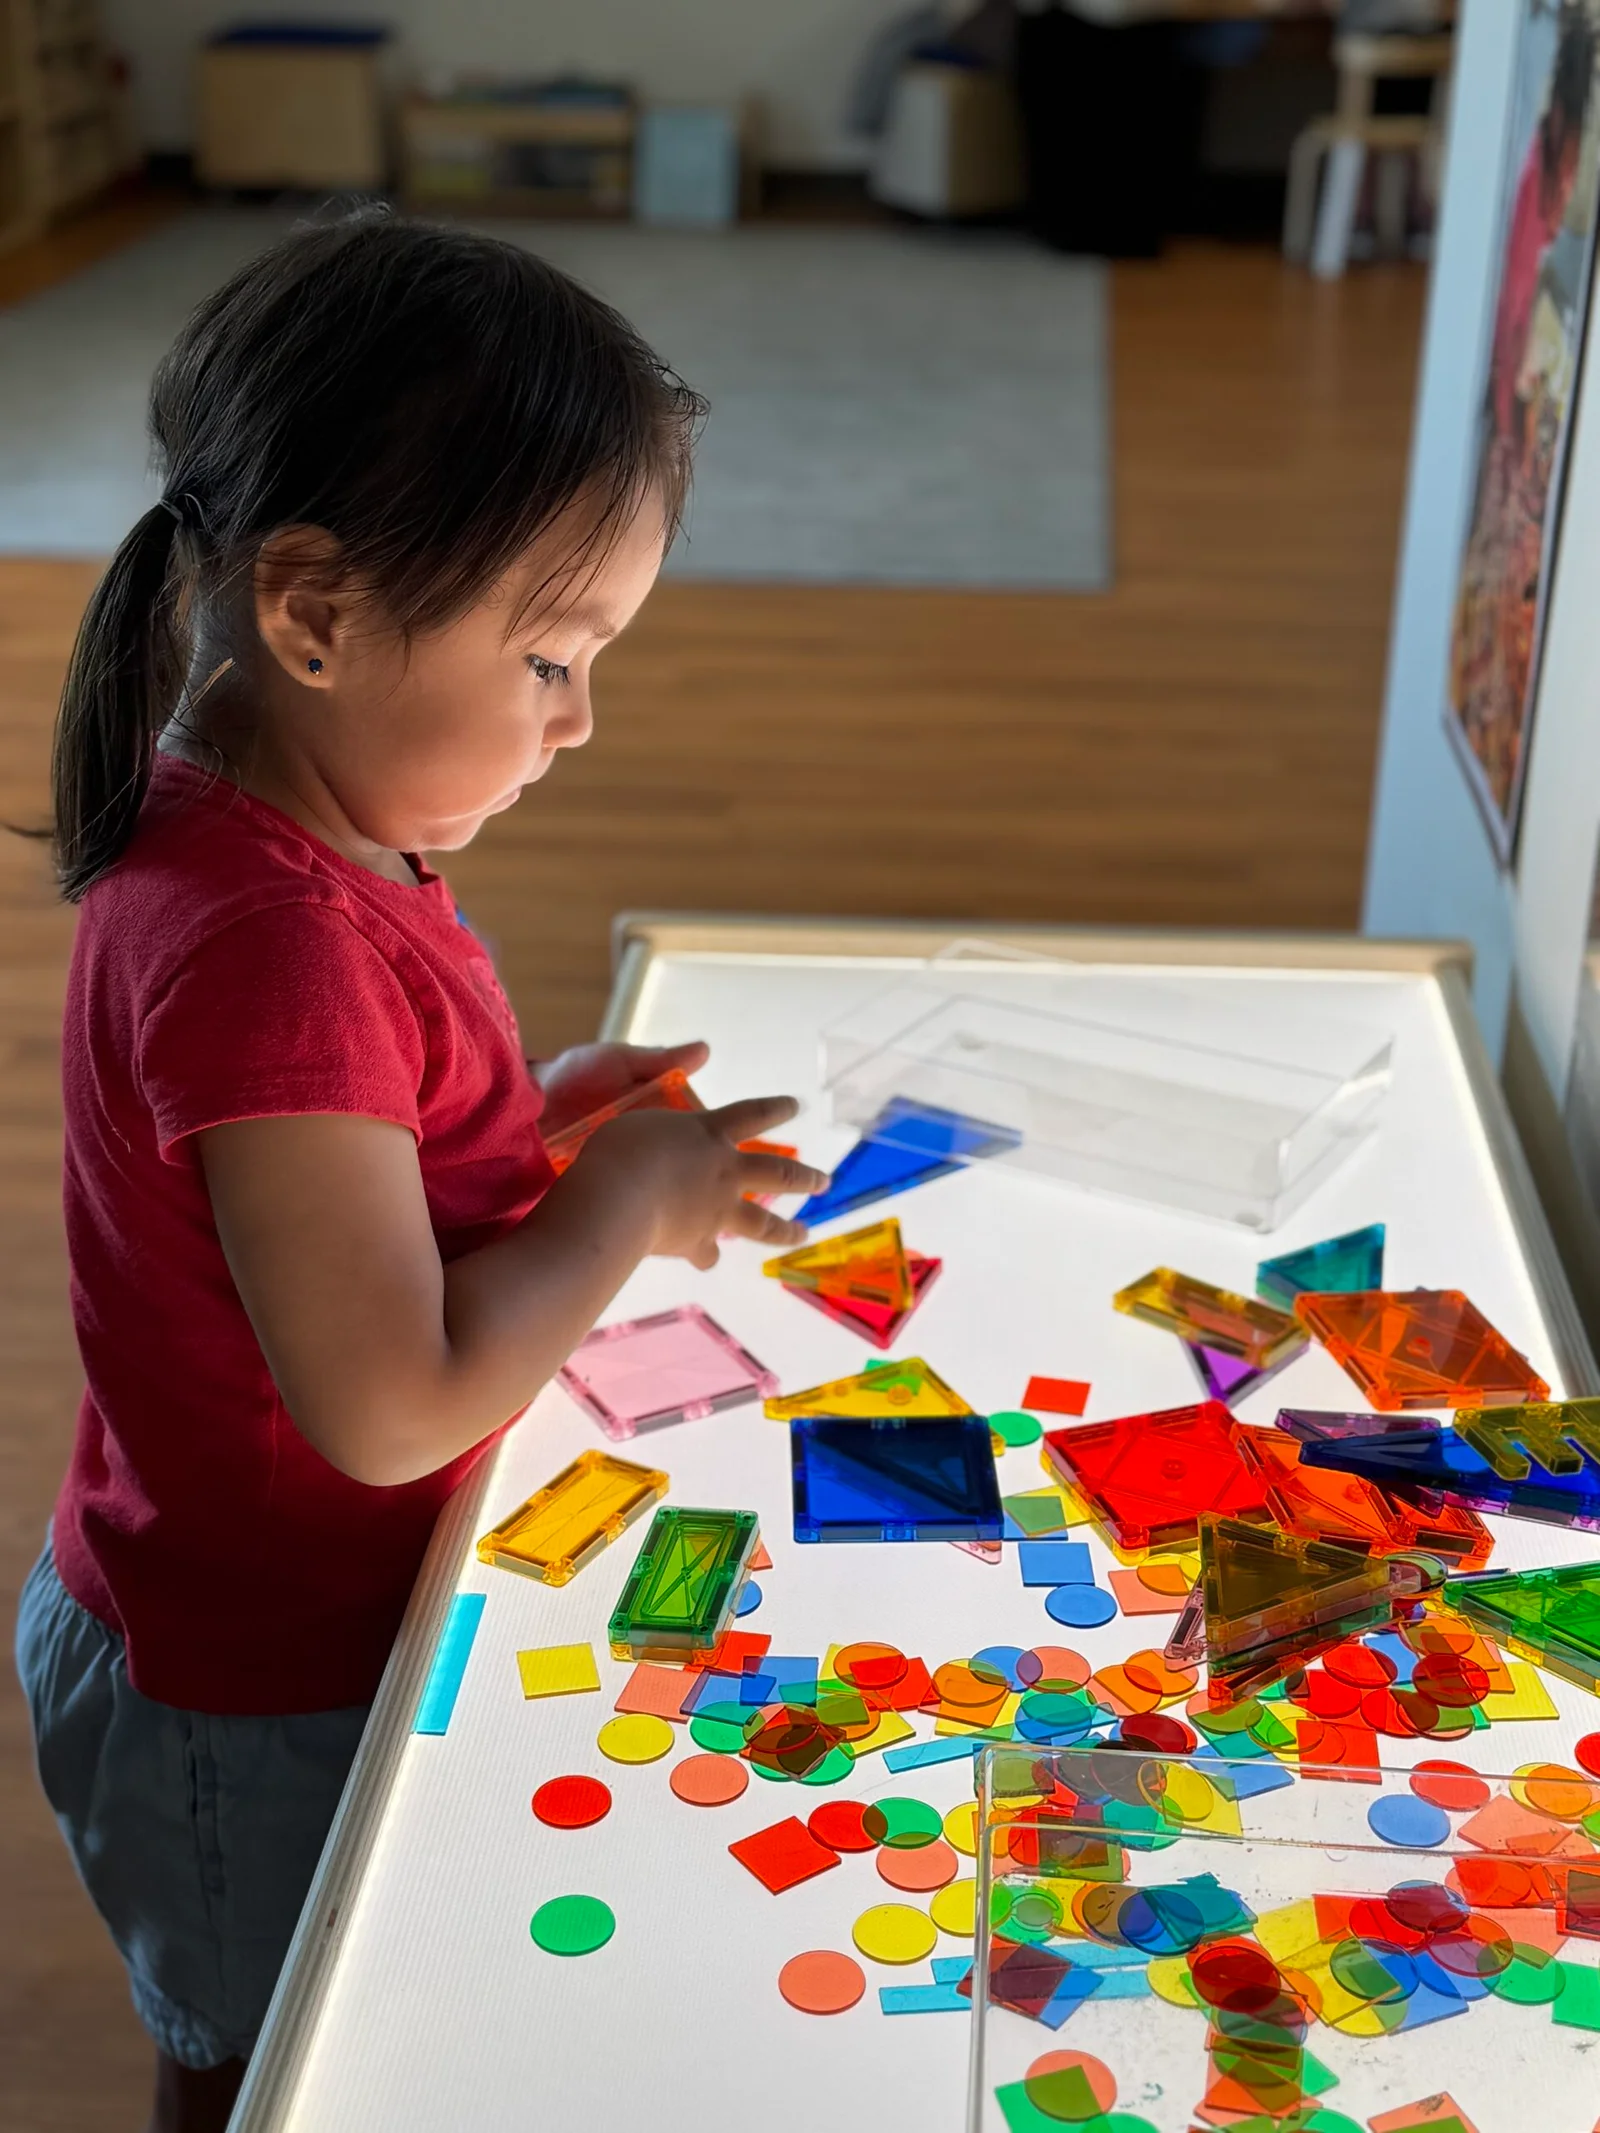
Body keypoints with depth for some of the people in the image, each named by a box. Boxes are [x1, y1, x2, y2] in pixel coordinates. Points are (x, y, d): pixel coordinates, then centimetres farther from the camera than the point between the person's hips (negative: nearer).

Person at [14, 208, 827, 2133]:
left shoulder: (272, 837, -4)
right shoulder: (272, 944, -35)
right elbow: (393, 1402, -33)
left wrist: (533, 1113, -2)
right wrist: (631, 1199, -20)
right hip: (255, 1707, -8)